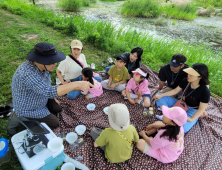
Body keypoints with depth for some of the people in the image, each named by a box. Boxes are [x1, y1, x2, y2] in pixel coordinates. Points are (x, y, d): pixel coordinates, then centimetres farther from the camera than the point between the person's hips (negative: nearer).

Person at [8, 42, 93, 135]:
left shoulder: (42, 65, -12)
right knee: (54, 123, 0)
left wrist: (52, 97, 7)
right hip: (28, 109, -7)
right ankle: (20, 118, 8)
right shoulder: (28, 73, -40)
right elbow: (50, 91, -48)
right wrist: (78, 84, -51)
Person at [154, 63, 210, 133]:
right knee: (160, 98, -8)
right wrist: (161, 95, -5)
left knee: (183, 129, -34)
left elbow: (201, 109, -18)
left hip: (192, 111, -5)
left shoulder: (205, 91, -25)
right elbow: (175, 91, 0)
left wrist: (191, 119, -25)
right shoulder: (185, 81, -12)